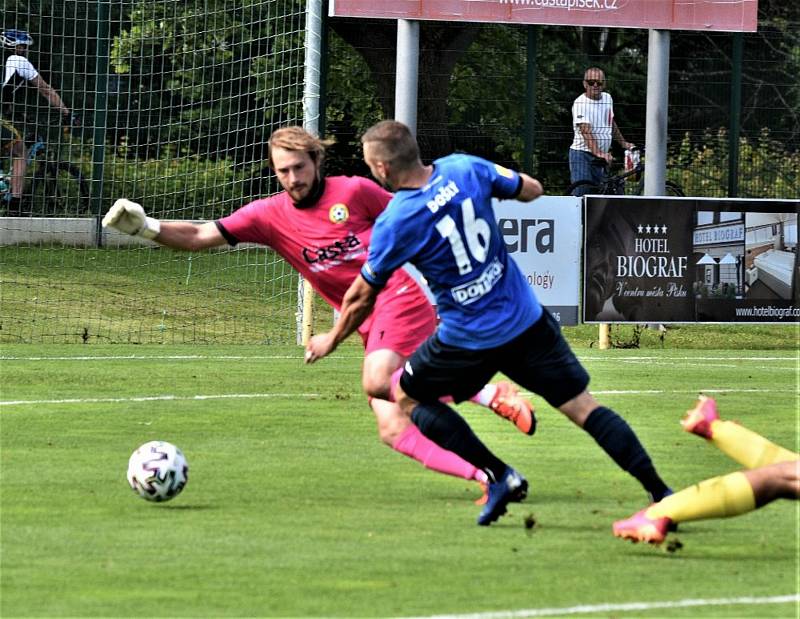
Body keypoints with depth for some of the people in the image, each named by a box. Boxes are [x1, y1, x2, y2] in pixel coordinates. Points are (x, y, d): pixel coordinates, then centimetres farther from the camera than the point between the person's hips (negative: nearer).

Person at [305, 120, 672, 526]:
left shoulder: (393, 224, -15)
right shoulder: (465, 169, -5)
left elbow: (361, 297, -1)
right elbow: (532, 190, 11)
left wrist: (331, 340, 16)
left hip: (471, 339, -4)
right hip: (529, 321, 4)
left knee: (407, 396, 18)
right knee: (582, 406, 9)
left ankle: (499, 475, 7)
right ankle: (660, 491, -1)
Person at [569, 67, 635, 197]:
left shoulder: (607, 98, 10)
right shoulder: (581, 103, -13)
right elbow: (586, 131, -25)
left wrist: (623, 143, 29)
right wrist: (598, 152, -37)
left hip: (602, 156, 7)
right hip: (582, 154, -7)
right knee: (580, 195, -16)